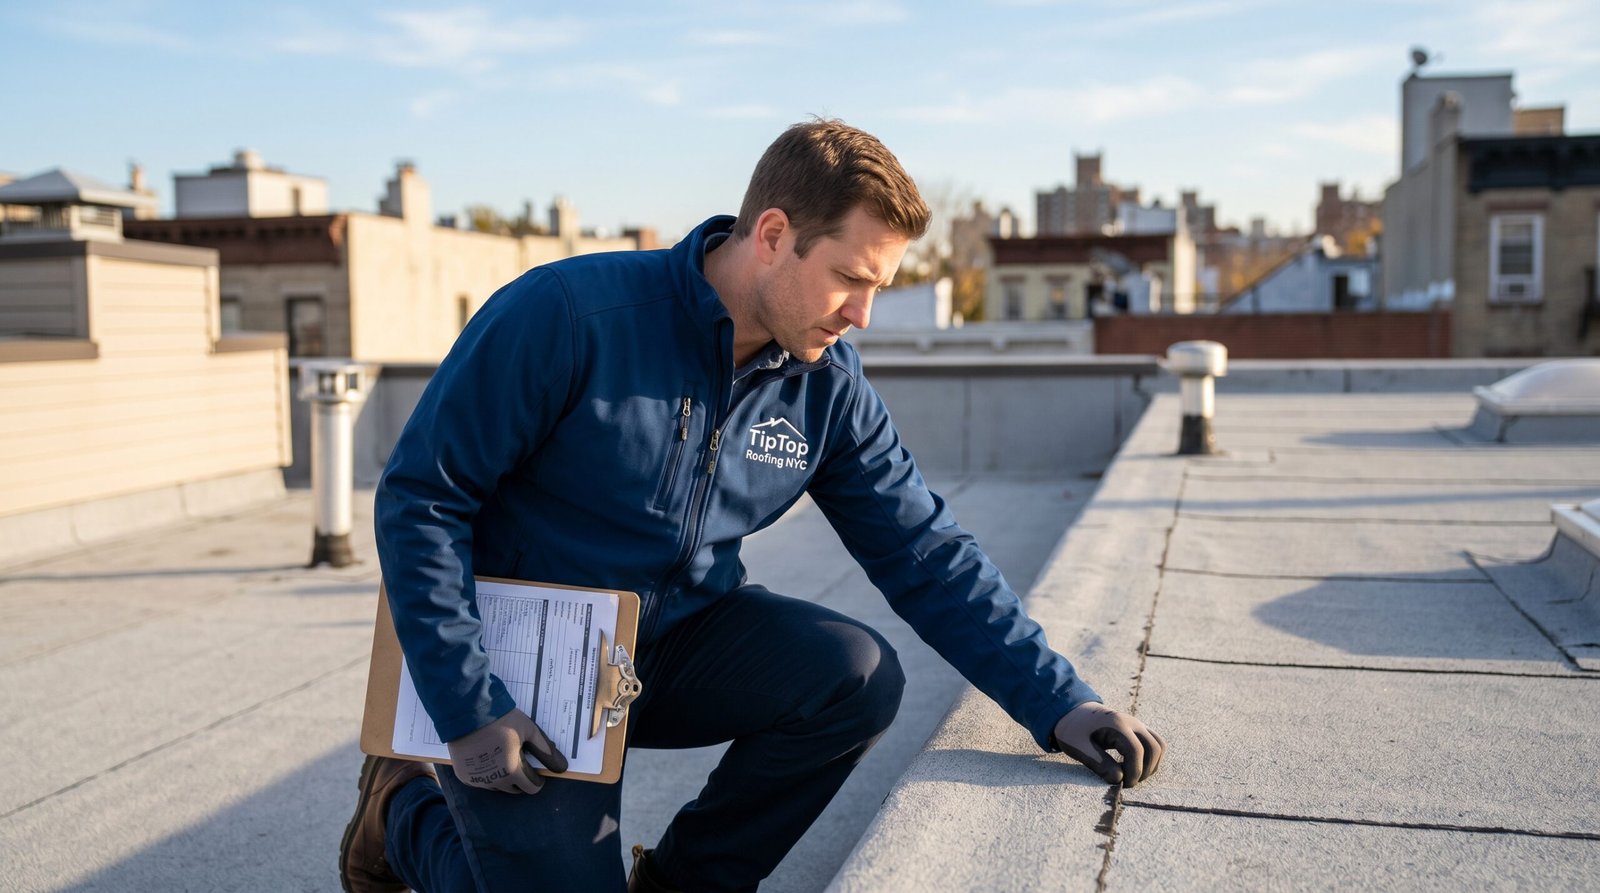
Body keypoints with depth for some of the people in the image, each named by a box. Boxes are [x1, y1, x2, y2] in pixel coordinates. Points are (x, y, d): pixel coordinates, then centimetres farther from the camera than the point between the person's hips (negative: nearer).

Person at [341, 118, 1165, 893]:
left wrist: (1058, 702, -13)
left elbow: (927, 555, -4)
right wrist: (468, 711, -20)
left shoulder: (828, 387, -6)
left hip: (678, 646, 5)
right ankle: (409, 807, 16)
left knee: (857, 674, -19)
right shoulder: (567, 316, -22)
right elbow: (419, 499, -17)